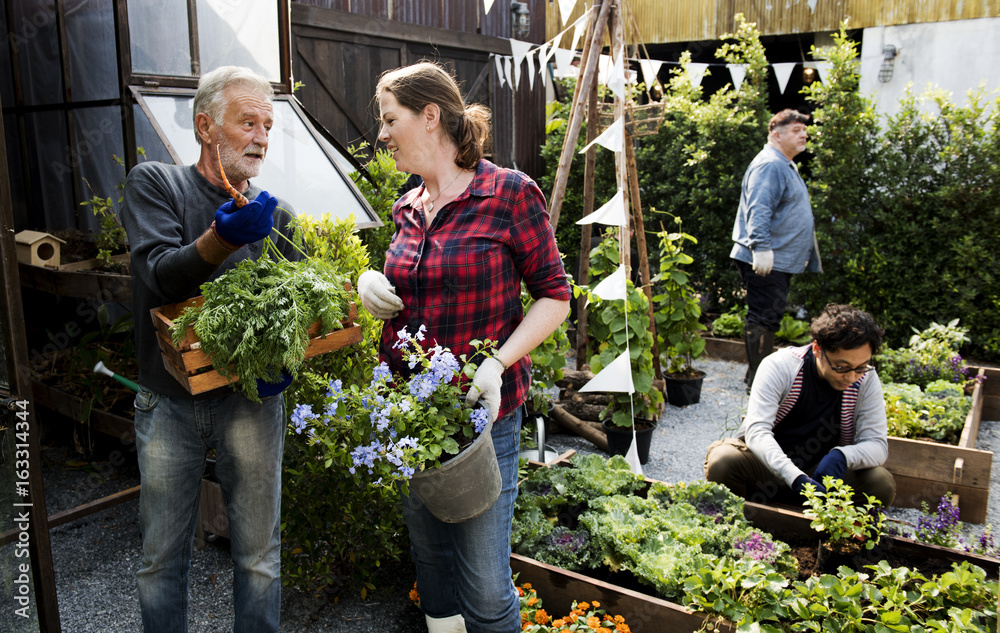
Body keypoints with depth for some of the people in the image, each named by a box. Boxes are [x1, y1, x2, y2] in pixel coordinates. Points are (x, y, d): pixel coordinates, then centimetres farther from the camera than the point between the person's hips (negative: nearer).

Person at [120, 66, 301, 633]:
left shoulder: (276, 215, 6)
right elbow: (158, 277, -14)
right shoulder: (154, 184, 0)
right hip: (170, 401, -1)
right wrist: (221, 239, -31)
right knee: (163, 558, 12)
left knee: (259, 554, 9)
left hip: (252, 398, 1)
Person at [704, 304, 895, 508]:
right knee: (722, 462, -33)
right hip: (769, 465, -3)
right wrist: (794, 477, -43)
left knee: (882, 484, -24)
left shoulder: (867, 379, -9)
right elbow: (756, 430, -27)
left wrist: (842, 456, -34)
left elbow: (877, 444, -10)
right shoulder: (780, 366, -18)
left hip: (820, 471, 3)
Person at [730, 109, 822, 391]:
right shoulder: (770, 165, -14)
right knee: (764, 319, -8)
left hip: (780, 260, 11)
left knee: (767, 319, 15)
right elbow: (758, 210, -26)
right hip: (766, 261, -11)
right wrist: (761, 247, -35)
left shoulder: (785, 166, 22)